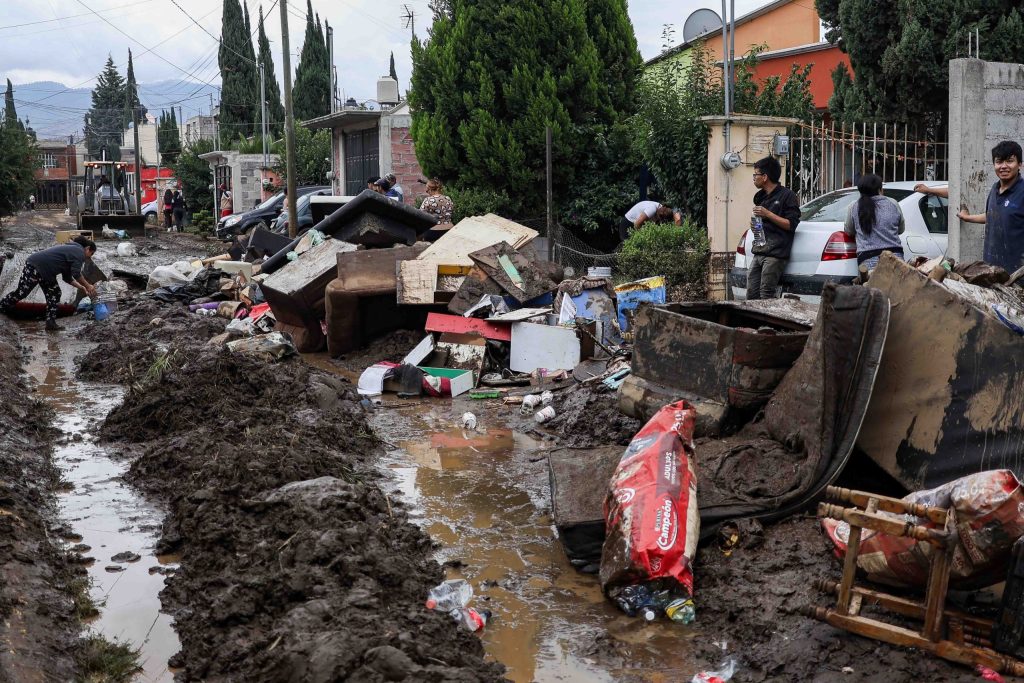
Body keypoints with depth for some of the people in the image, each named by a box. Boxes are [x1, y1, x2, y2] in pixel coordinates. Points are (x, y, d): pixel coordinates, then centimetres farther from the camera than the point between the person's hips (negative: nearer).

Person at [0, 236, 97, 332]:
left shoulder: (70, 250, 22)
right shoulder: (79, 251, -8)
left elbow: (68, 278, 25)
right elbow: (76, 274, -19)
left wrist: (82, 288, 22)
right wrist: (87, 286, -9)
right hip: (35, 266, -11)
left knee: (54, 294, 8)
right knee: (20, 293, -3)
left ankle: (51, 323, 7)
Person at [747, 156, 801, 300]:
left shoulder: (787, 195, -2)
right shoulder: (760, 197, 24)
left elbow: (791, 224, -9)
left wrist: (767, 214, -14)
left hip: (775, 254, -8)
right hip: (759, 253, 8)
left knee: (766, 296, -13)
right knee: (751, 294, 1)